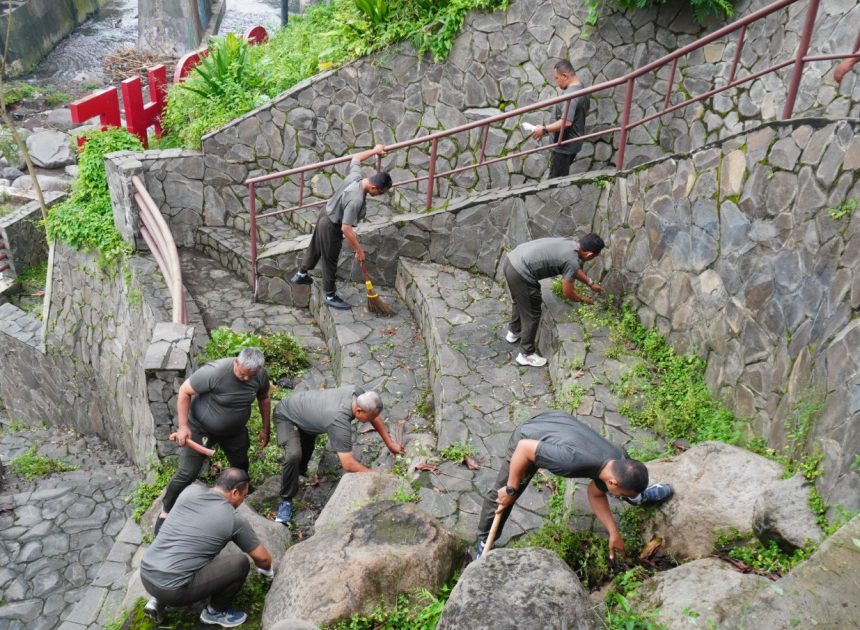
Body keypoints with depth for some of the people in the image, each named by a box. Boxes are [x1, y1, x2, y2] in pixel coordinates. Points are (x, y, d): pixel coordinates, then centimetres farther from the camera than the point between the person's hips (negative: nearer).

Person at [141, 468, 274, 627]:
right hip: (173, 590, -7)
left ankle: (157, 601, 21)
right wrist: (267, 571, 30)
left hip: (146, 576, 7)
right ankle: (214, 612, 16)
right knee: (240, 563, -3)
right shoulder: (234, 520, -5)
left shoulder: (191, 490, 6)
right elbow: (262, 557, 8)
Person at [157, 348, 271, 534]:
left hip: (235, 431, 5)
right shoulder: (214, 372, -35)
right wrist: (183, 426, -22)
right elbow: (184, 392, -21)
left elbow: (263, 399, 2)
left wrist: (265, 429, 7)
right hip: (200, 428, -4)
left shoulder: (261, 375, -19)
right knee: (187, 474, -3)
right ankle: (165, 512, 20)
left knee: (241, 467, 19)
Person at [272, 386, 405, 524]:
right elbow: (349, 464, -40)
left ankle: (300, 472, 54)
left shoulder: (357, 393, -23)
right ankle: (286, 501, -12)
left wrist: (390, 443, -3)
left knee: (306, 450, 24)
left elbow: (375, 418, -2)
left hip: (304, 410, 8)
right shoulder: (339, 422, -43)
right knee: (294, 455, -28)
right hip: (286, 415, -8)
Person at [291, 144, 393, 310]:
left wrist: (374, 151, 20)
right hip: (331, 226, -9)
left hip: (326, 214, 9)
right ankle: (330, 296, 30)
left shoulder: (356, 175, -15)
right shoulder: (356, 200, -38)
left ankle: (301, 275, 51)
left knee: (316, 248, 29)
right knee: (330, 261, 10)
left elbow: (356, 158, 8)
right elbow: (346, 229, -36)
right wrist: (359, 250, -27)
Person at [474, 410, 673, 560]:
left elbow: (595, 493, 1)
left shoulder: (621, 463, -20)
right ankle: (483, 541, 23)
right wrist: (511, 489, -25)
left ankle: (638, 496, 43)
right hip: (528, 438, -5)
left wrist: (613, 533, -2)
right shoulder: (574, 460, -45)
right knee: (501, 495, -2)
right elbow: (524, 448, -36)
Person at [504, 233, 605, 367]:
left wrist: (591, 283, 39)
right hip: (520, 274, -9)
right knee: (532, 314, 8)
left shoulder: (570, 243, 12)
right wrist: (583, 299, 17)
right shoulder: (572, 261, -14)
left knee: (520, 301, 32)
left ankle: (514, 332, 54)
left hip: (512, 261, 9)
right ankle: (526, 354, 22)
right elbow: (567, 293, -1)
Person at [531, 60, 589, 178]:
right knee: (563, 177, 19)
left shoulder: (570, 94, -25)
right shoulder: (581, 89, 8)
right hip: (574, 142, 10)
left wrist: (544, 130, -26)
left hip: (564, 146, -10)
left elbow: (566, 122, -33)